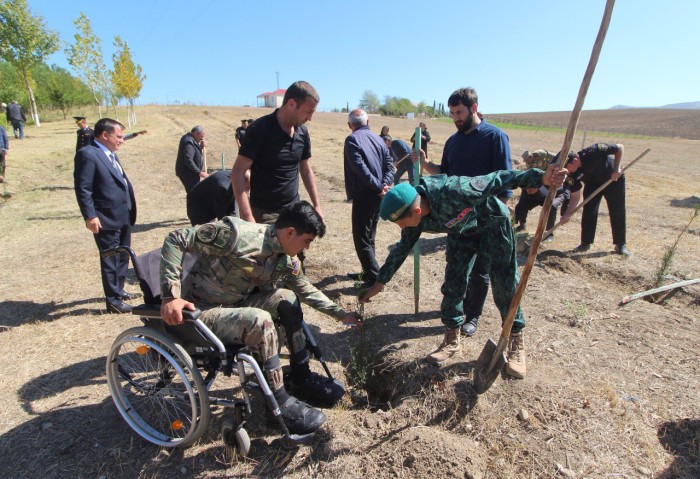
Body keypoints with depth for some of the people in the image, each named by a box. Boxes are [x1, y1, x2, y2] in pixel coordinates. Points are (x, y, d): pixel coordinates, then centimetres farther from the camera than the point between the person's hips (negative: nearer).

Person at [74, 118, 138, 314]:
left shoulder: (111, 154, 15)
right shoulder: (87, 154, -13)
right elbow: (83, 189, -17)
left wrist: (130, 210, 16)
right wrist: (90, 216, -21)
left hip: (123, 216, 9)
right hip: (106, 219, -9)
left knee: (123, 257, 19)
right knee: (110, 260, 2)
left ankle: (118, 289, 36)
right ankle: (113, 300, 14)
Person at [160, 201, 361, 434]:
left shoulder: (287, 260, -4)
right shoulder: (237, 233, -28)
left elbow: (307, 291, 12)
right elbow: (176, 239, -23)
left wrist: (341, 314, 10)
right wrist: (171, 295, -30)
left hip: (236, 302, 7)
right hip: (200, 311, -7)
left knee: (287, 299, -4)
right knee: (259, 320, -29)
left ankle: (301, 376, 10)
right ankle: (279, 404, -11)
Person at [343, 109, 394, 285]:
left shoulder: (352, 139, -8)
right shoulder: (377, 138, 13)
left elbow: (361, 167, -21)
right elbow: (389, 163, 3)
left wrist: (379, 187, -18)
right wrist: (385, 184, -9)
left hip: (364, 195, -8)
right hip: (378, 195, 8)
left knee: (361, 240, 0)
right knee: (369, 236, 19)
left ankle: (375, 279, 1)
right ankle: (368, 273, 30)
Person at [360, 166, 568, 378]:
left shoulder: (452, 192, -41)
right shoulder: (413, 214, -19)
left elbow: (497, 181, -33)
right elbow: (402, 248, -4)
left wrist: (540, 178, -37)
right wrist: (379, 283, 1)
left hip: (492, 224, -5)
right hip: (461, 232, 5)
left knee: (505, 285, -2)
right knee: (452, 285, -1)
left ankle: (517, 342, 15)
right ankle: (452, 340, 16)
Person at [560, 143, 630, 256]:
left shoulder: (593, 152, -37)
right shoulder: (573, 175, -24)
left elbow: (620, 148, -24)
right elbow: (575, 196, -20)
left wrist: (617, 168, -34)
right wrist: (567, 214, -31)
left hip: (614, 179, -3)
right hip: (593, 182, 3)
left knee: (618, 213, 0)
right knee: (589, 211, -7)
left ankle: (621, 244, 12)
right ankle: (585, 243, 4)